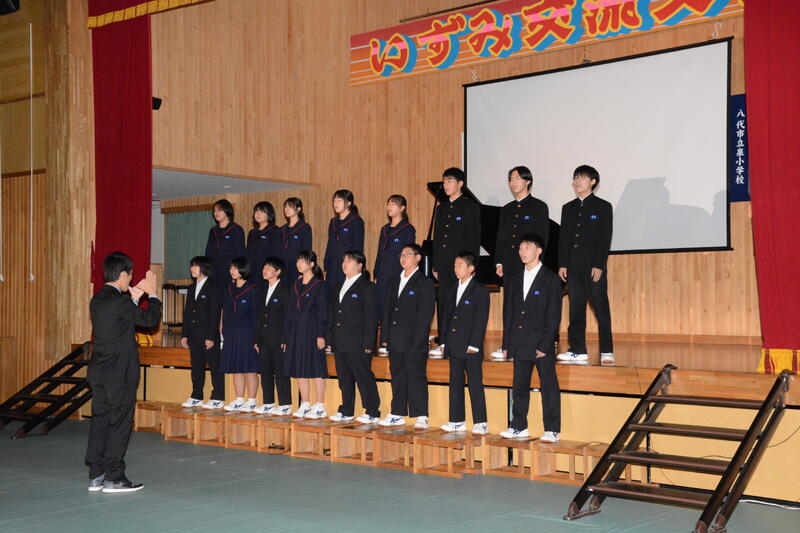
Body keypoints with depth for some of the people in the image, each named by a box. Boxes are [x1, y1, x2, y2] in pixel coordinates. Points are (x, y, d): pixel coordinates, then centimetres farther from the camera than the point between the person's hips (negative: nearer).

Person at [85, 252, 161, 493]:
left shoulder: (97, 300, 9)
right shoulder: (120, 302, -18)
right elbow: (150, 320, -10)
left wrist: (133, 299, 18)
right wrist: (152, 294, 3)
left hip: (98, 371, 8)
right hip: (119, 373, -8)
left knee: (100, 421, 11)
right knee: (119, 423, 0)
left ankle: (96, 476, 16)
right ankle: (113, 478, 4)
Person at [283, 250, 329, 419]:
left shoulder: (319, 285, -6)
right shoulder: (296, 284, 14)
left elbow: (322, 312, -9)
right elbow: (291, 310, 16)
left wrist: (320, 335, -15)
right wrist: (288, 335, 11)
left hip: (312, 331, -7)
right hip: (296, 332, 7)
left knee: (316, 369, -4)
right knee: (299, 370, 8)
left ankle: (320, 407, 2)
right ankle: (305, 405, 16)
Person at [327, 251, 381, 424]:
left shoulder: (366, 287, -5)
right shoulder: (340, 286, 18)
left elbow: (370, 317, -10)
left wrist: (368, 343, -15)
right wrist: (331, 337, 11)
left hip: (357, 343, -8)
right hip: (339, 342, 8)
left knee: (364, 377, -5)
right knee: (344, 378, 12)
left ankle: (372, 413, 1)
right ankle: (346, 412, 20)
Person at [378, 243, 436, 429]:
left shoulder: (425, 283, -5)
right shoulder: (395, 281, 17)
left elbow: (425, 314, -10)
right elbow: (388, 310, 18)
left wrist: (416, 341, -17)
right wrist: (385, 336, 10)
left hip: (415, 343, -7)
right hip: (396, 341, 7)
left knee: (416, 377, -5)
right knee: (397, 377, 11)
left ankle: (421, 417, 0)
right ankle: (398, 415, 18)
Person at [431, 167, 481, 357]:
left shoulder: (471, 207, -1)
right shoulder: (441, 209, 17)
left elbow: (474, 239, -5)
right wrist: (436, 266, 12)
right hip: (444, 265, 6)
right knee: (443, 302, 5)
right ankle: (444, 343, 10)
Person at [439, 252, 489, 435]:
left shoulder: (480, 291, -5)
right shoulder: (452, 291, 15)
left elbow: (481, 319, -10)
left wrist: (474, 344, -15)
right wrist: (444, 340, 10)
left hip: (471, 348, -7)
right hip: (454, 347, 7)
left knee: (475, 385, -4)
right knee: (455, 384, 9)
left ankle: (481, 423, 0)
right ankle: (457, 421, 16)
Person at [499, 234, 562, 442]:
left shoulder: (551, 279, -3)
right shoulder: (514, 280, 13)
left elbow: (554, 315, -7)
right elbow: (508, 313, 15)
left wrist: (545, 344, -14)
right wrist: (507, 344, 8)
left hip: (542, 344, -5)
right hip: (520, 344, 5)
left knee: (549, 387, -1)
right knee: (519, 387, 9)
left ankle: (552, 430, 5)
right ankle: (519, 427, 18)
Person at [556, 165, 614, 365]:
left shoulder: (603, 207, 2)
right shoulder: (568, 208, 16)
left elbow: (605, 238, -4)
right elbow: (563, 237, 14)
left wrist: (599, 265, -12)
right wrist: (562, 264, 5)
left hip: (594, 267, -5)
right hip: (573, 267, 5)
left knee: (601, 309, -3)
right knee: (576, 310, 5)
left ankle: (607, 352, 1)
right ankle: (578, 350, 8)